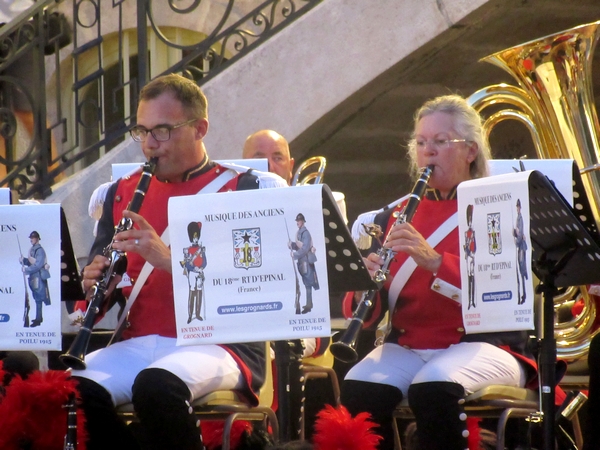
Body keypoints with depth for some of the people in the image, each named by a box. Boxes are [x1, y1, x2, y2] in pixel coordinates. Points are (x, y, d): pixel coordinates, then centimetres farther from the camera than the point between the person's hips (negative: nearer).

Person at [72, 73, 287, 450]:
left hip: (213, 345, -4)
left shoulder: (244, 189, 4)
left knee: (156, 385, -37)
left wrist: (169, 259, -21)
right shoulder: (123, 193, 19)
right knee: (75, 391, -28)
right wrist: (96, 284, -4)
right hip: (137, 344, 4)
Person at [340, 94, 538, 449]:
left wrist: (434, 261, -24)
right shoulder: (396, 216, 17)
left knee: (435, 388, -36)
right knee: (360, 389, -29)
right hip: (405, 346, 3)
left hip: (480, 344, -3)